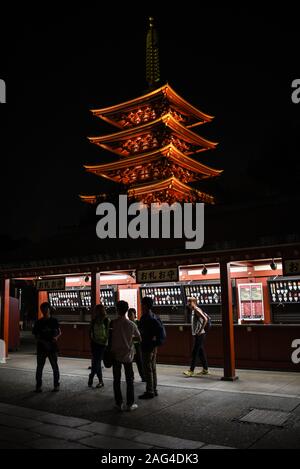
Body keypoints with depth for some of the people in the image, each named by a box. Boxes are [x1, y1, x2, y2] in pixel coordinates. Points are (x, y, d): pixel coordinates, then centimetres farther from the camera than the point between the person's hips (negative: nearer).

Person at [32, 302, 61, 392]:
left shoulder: (54, 321, 3)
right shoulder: (39, 322, 4)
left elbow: (59, 332, 8)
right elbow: (35, 335, 6)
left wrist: (56, 337, -14)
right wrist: (41, 341, -11)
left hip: (52, 347, -1)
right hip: (41, 347, 1)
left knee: (55, 366, 2)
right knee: (40, 367, 2)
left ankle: (56, 385, 12)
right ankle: (38, 385, 12)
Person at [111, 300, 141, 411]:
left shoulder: (114, 323, -10)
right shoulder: (131, 325, -7)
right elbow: (139, 338, 3)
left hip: (116, 355, 0)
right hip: (128, 355, 0)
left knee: (117, 380, 9)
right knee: (129, 380, 9)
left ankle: (119, 403, 12)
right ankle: (130, 404, 11)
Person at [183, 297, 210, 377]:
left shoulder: (197, 310, -15)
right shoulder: (193, 310, 14)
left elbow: (205, 319, -27)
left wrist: (200, 330, -24)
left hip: (200, 334, -10)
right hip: (197, 334, 10)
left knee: (195, 352, -8)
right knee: (201, 352, 14)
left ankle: (191, 371, -6)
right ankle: (205, 369, 21)